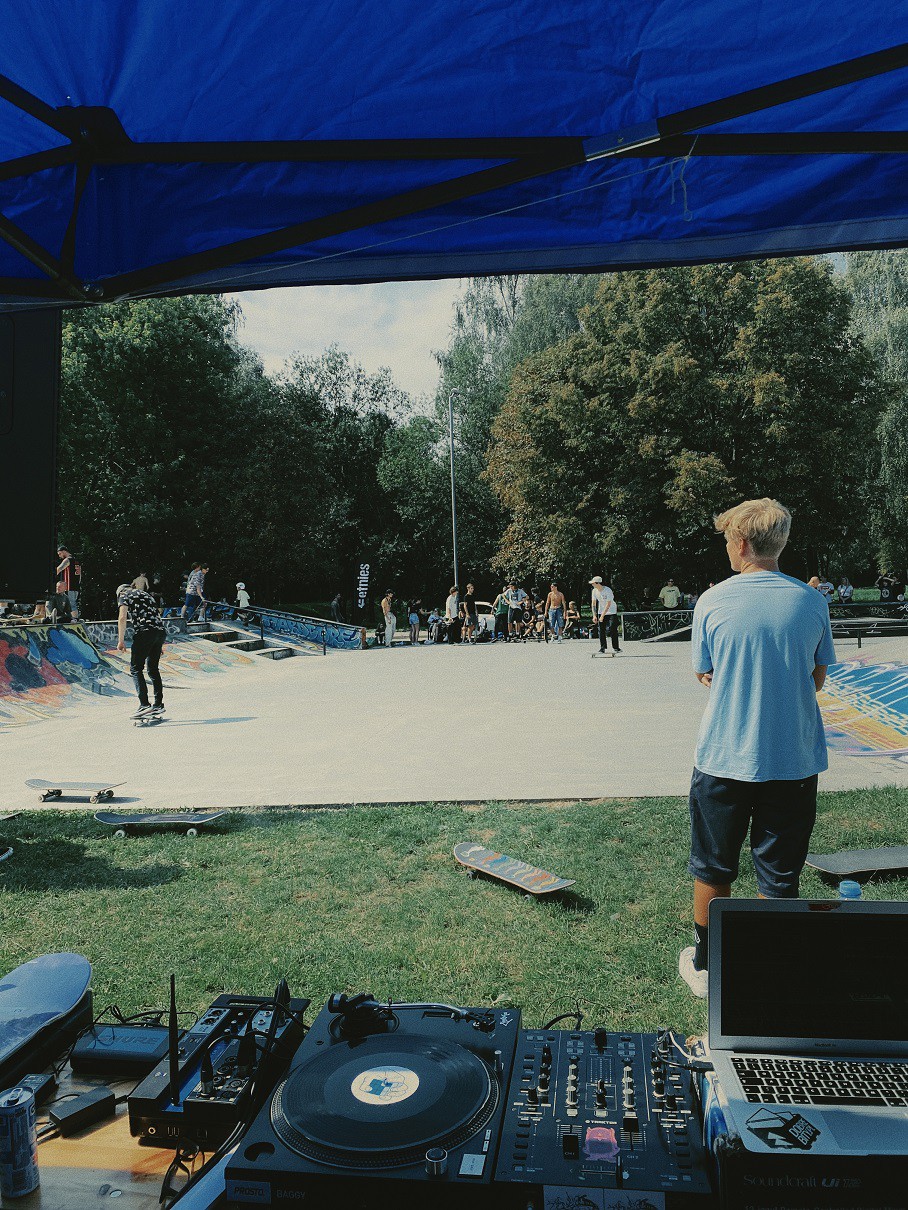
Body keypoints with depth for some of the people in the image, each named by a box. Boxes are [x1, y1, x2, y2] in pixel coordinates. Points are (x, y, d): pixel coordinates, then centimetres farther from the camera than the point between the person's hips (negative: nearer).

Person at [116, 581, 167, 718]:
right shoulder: (147, 595, 32)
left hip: (144, 632, -7)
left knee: (136, 668, -2)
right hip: (161, 631, 7)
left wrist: (121, 640, -2)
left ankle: (144, 704, -13)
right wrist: (159, 645, 32)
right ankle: (158, 704, 18)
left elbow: (122, 617, -3)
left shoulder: (124, 595, 12)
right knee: (153, 669, 16)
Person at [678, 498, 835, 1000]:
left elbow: (703, 675, 2)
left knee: (713, 871, 16)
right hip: (793, 760, 2)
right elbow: (817, 679, 7)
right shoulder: (811, 601, -3)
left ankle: (705, 966, 31)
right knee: (780, 880, 13)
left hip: (724, 758, -1)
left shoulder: (713, 601, -9)